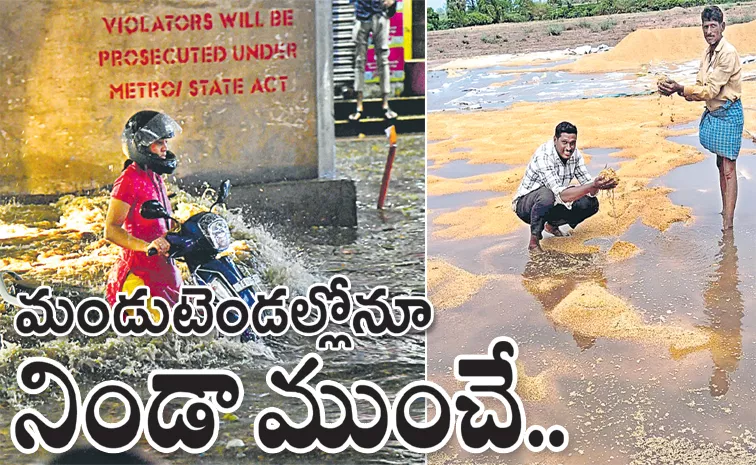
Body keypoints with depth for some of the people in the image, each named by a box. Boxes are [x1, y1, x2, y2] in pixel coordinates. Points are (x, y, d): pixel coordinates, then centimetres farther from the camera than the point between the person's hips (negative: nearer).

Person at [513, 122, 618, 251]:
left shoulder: (574, 154, -8)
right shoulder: (543, 156, -31)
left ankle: (552, 225, 13)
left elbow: (587, 183, -8)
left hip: (554, 204, 7)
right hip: (525, 204, -7)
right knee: (547, 195, -39)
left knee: (591, 203, -10)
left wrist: (597, 185, -33)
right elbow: (561, 195, -40)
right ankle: (534, 241, -20)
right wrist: (593, 186, -49)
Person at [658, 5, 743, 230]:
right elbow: (701, 87, 9)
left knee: (728, 168, -8)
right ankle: (725, 211, 29)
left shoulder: (728, 53, -20)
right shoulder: (708, 52, 7)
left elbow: (711, 90, -23)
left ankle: (727, 225, -7)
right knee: (721, 164, 17)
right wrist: (677, 90, -7)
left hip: (728, 114, -9)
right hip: (713, 113, 9)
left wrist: (680, 89, -28)